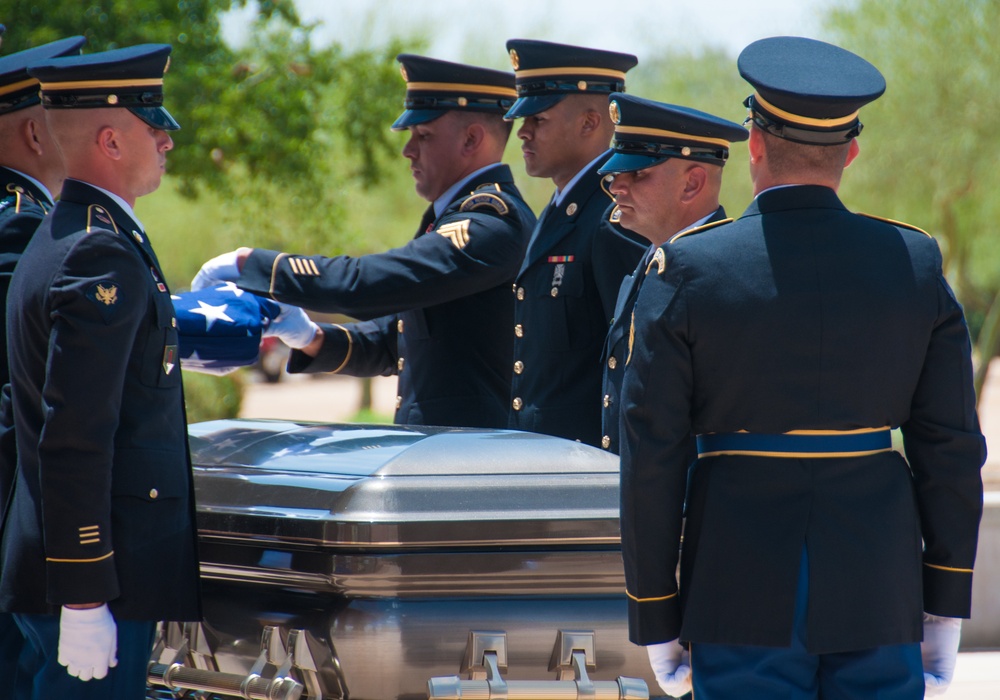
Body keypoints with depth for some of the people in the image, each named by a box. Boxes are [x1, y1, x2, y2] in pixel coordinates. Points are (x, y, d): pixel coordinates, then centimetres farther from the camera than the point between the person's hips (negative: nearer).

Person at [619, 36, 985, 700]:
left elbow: (650, 458, -5)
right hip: (881, 593, 2)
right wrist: (945, 609, 10)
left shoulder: (687, 271, -6)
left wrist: (655, 619, 3)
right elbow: (950, 448, 3)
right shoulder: (915, 263, 0)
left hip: (741, 597, -2)